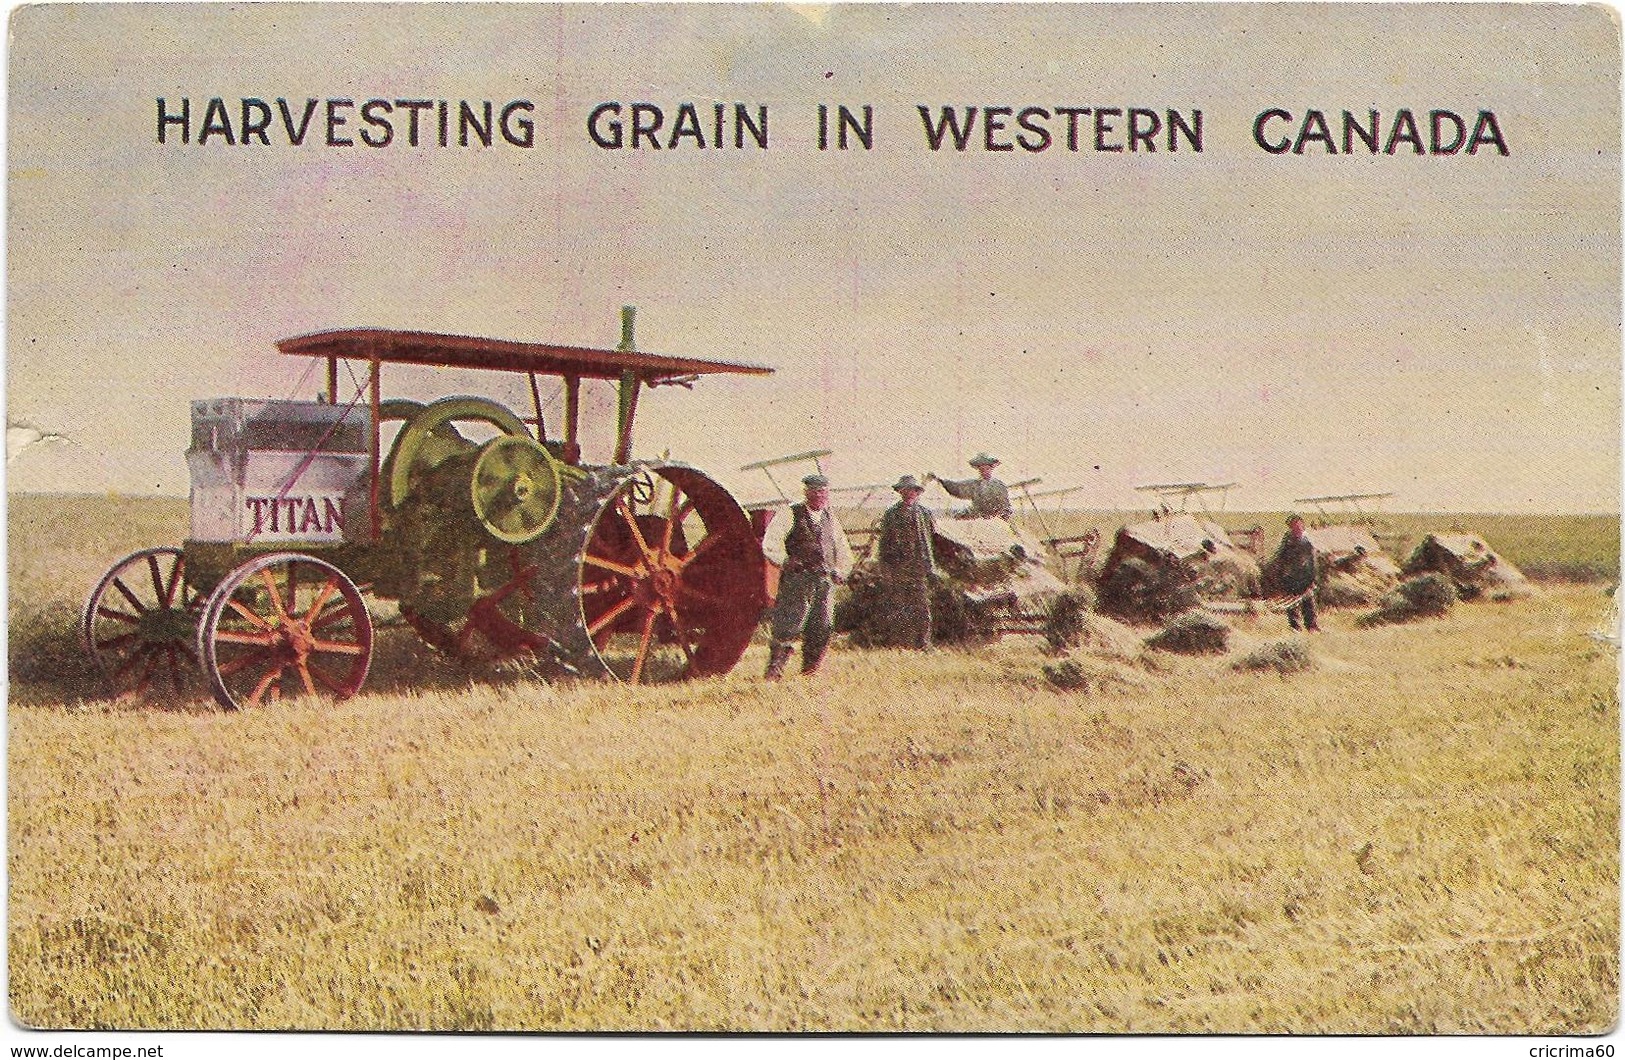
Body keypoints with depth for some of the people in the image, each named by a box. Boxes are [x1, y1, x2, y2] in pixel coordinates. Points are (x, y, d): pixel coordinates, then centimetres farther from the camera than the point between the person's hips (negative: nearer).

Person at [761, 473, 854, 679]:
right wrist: (786, 562, -13)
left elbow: (843, 550, 28)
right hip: (797, 580, -6)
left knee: (822, 630, 2)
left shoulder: (829, 518, 16)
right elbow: (770, 543, -7)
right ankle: (773, 674, -5)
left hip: (825, 582, 6)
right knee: (789, 627, -9)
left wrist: (841, 571, 18)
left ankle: (810, 673, 13)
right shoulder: (791, 515, -1)